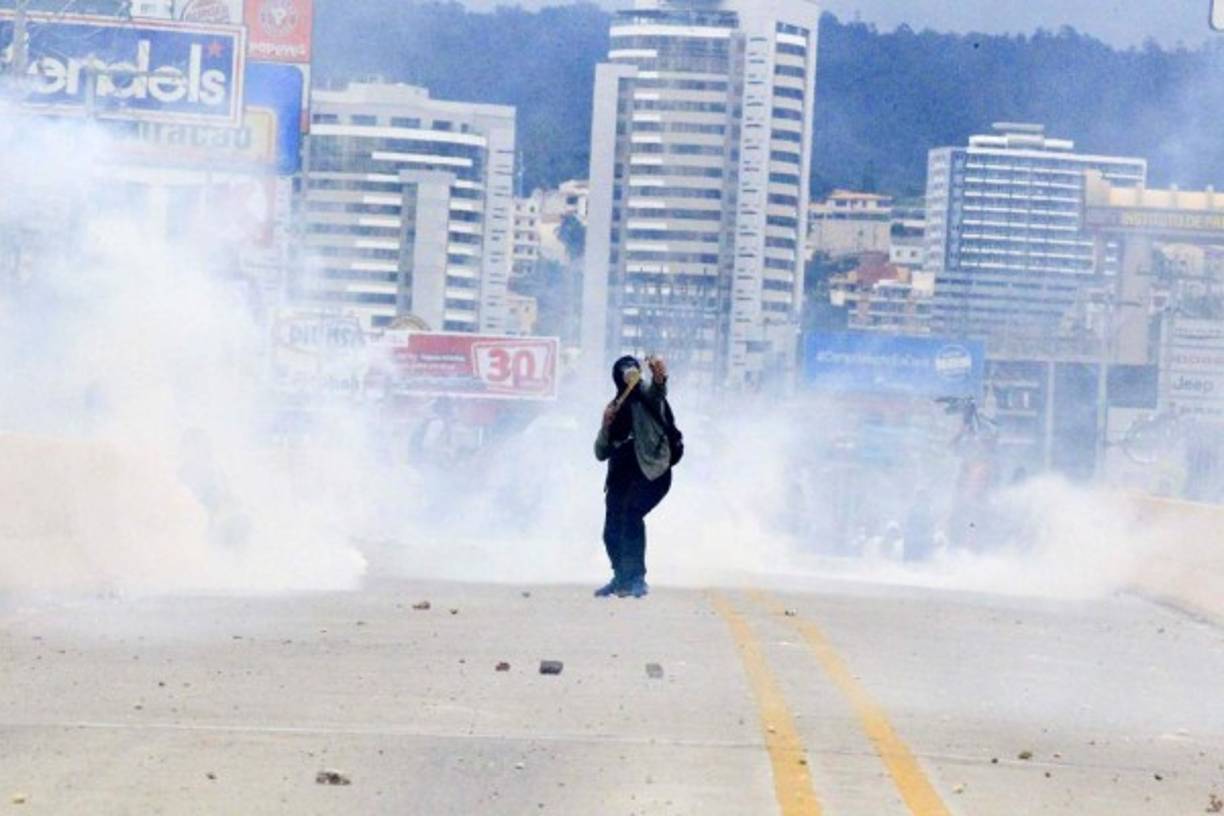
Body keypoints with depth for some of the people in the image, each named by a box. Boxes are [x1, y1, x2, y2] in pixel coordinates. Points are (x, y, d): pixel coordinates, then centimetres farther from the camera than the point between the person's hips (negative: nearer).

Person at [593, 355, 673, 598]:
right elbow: (601, 453, 13)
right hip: (621, 477, 6)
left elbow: (657, 390, -26)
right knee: (612, 532, 7)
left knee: (631, 512, -29)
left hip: (651, 471, -6)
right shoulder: (616, 407, 15)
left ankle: (637, 579, -27)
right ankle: (621, 578, 33)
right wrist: (606, 425, -5)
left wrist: (659, 377, -50)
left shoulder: (647, 395, 1)